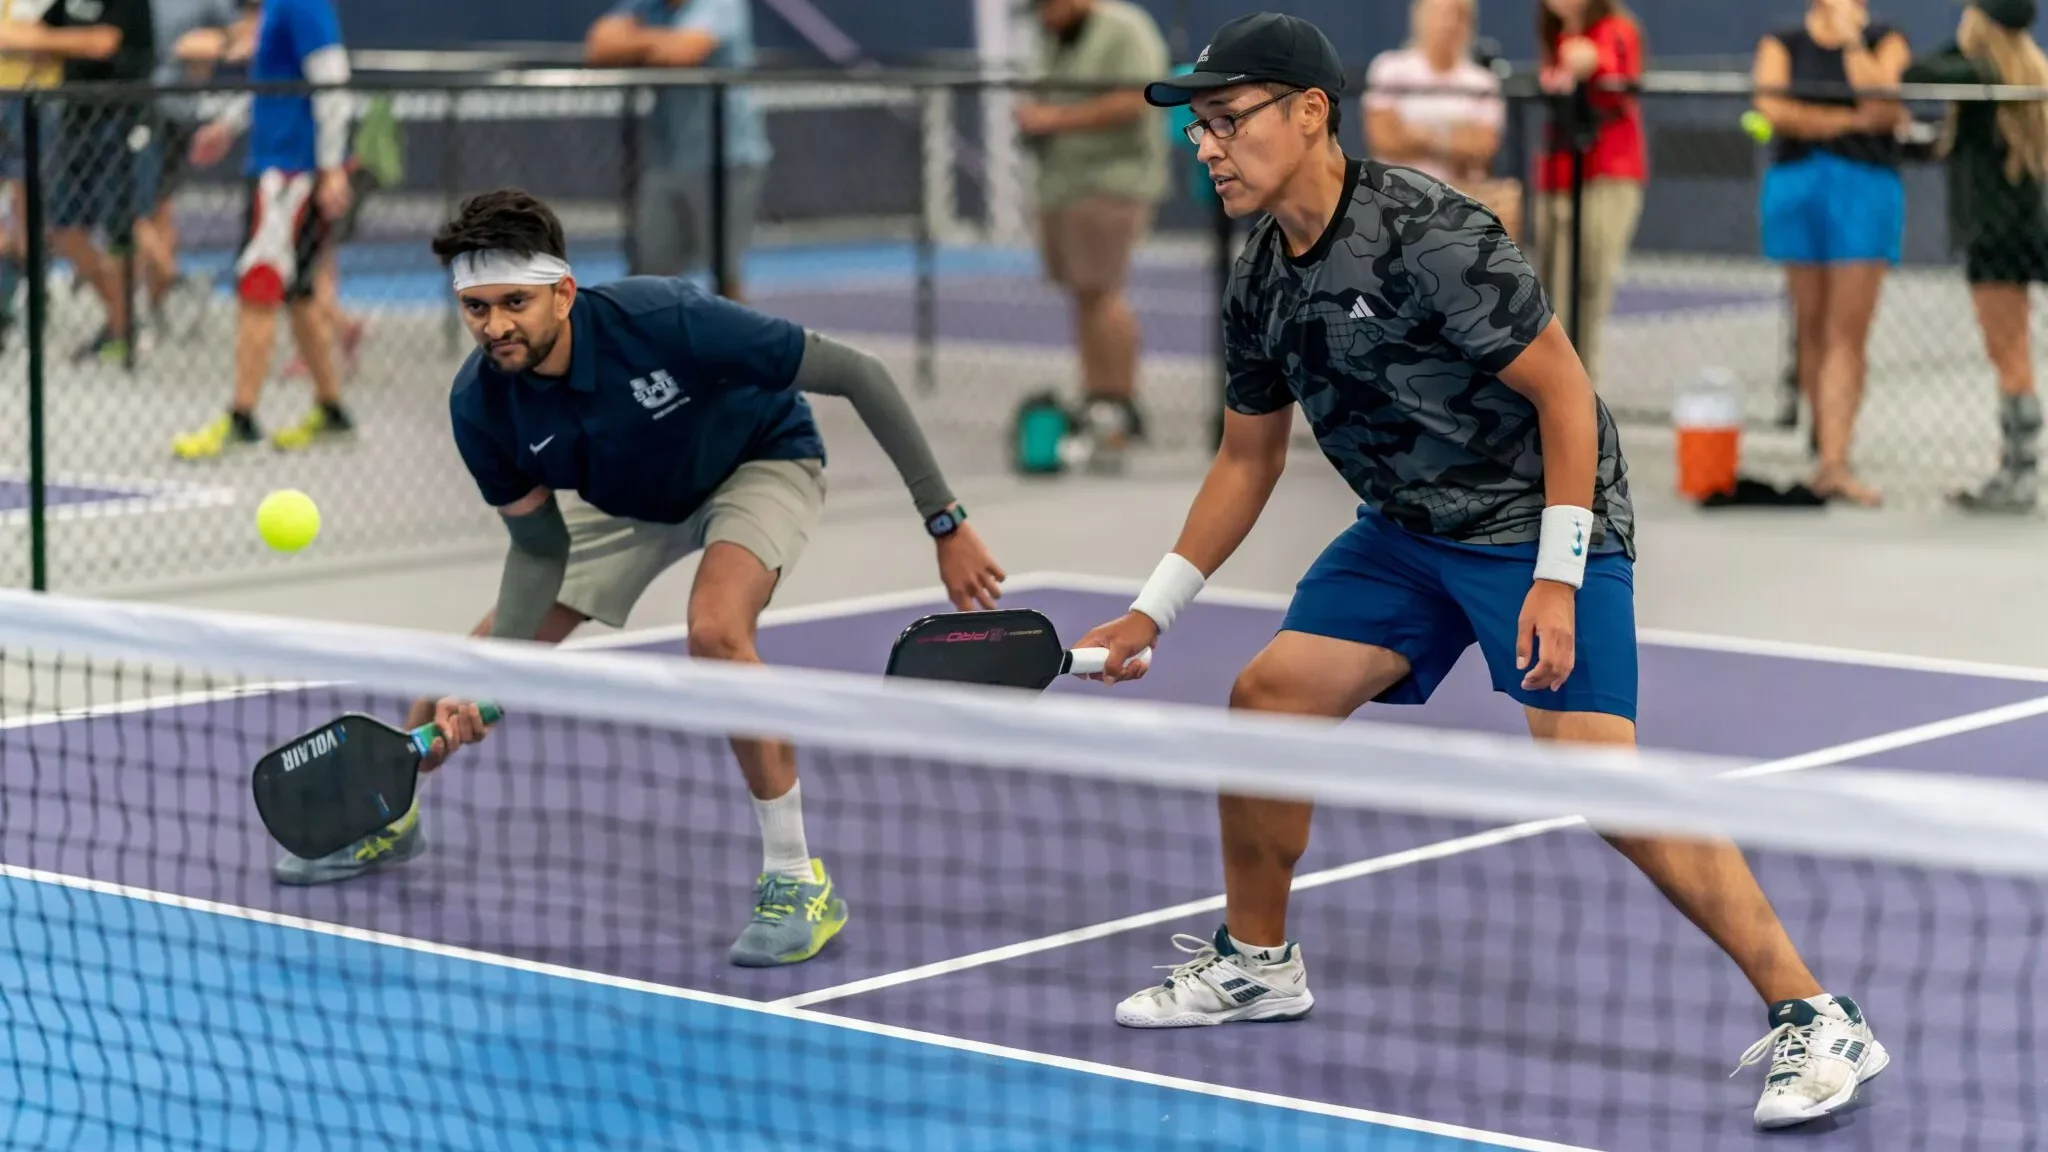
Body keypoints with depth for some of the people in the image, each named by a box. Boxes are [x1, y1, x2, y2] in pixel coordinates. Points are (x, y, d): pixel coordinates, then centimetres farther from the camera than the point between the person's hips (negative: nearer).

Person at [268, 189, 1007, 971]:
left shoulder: (664, 321, -40)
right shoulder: (480, 405, -25)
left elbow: (858, 376, -32)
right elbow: (541, 546, -9)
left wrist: (945, 523, -32)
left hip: (761, 459, -5)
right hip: (627, 501, 5)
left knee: (715, 632, -33)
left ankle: (798, 882, -19)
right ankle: (389, 818, 35)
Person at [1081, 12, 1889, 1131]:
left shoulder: (1427, 233, -23)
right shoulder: (1259, 283, 2)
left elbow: (1564, 394, -20)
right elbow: (1247, 459, 16)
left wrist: (1556, 581, -23)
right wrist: (1149, 613, 15)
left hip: (1544, 518, -8)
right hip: (1407, 528, 8)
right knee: (1267, 695, 1)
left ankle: (1811, 1017, -17)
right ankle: (1256, 961, 23)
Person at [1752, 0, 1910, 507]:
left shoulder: (1884, 41, 7)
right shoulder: (1782, 43, 9)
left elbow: (1884, 103, -11)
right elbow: (1775, 109, -7)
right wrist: (1851, 120, -9)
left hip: (1866, 185, -2)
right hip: (1796, 184, 2)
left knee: (1848, 333, -9)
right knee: (1812, 331, 6)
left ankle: (1834, 463, -14)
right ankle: (1829, 452, 15)